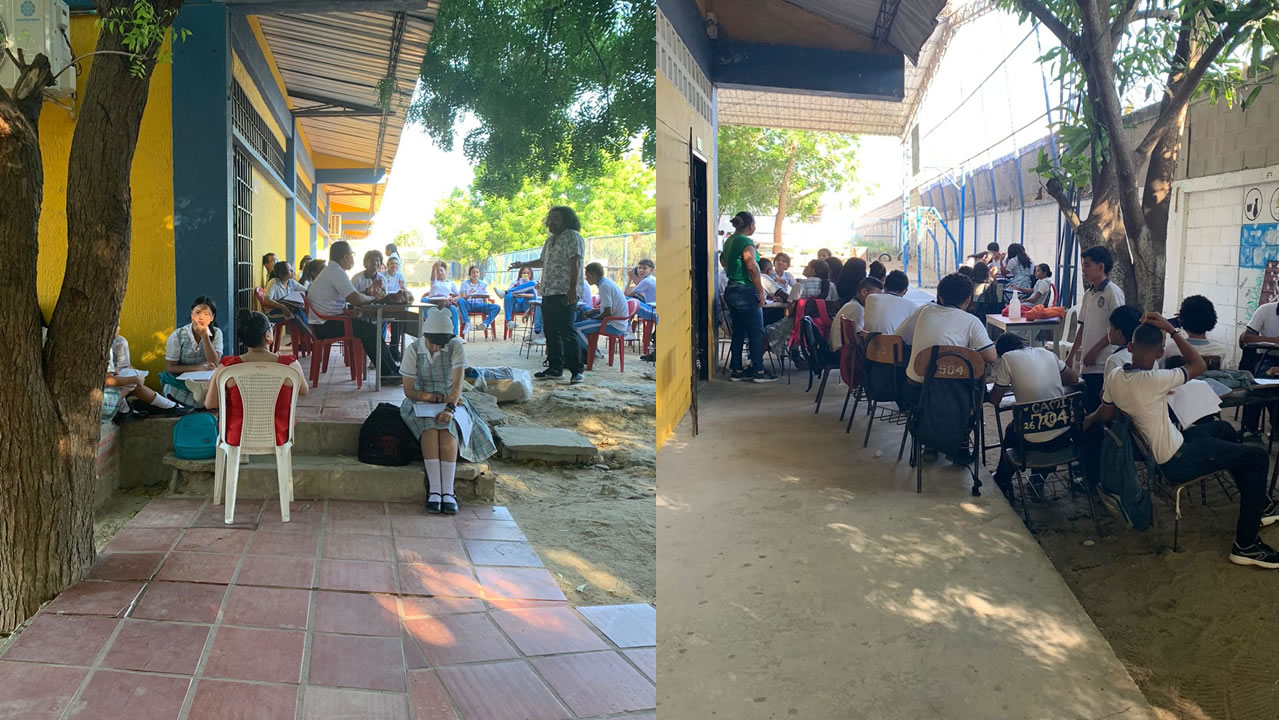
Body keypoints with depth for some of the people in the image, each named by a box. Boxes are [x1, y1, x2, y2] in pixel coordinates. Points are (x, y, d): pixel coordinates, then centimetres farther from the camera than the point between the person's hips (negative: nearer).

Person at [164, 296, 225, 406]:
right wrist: (198, 368, -19)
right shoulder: (177, 336, -7)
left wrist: (204, 336, -18)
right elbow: (170, 367, -7)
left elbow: (214, 364, -11)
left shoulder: (216, 333, 0)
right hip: (180, 390, -2)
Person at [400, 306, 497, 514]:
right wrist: (435, 397, -16)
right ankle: (434, 490, -38)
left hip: (451, 402, 0)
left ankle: (448, 491, -37)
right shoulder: (413, 350, -6)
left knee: (447, 426, -33)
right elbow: (409, 390, -6)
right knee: (430, 427, -33)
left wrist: (450, 407, -35)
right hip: (421, 402, 0)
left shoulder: (456, 347, -8)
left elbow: (457, 383, -19)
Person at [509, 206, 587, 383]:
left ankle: (576, 370, -8)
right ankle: (555, 368, 20)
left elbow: (575, 264, -18)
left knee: (567, 332, -11)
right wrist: (524, 265, 31)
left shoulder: (572, 237, -8)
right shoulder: (551, 239, 20)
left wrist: (572, 289, -26)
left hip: (564, 294, -9)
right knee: (551, 332, 12)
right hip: (548, 293, 9)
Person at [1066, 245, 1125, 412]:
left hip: (1104, 365, -7)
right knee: (1089, 408, 9)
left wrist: (1094, 351, -13)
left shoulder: (1113, 292, -8)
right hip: (1088, 364, 7)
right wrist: (1071, 356, 16)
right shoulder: (1088, 295, 15)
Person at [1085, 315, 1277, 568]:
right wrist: (1171, 330, -14)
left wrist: (1089, 420, 29)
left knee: (1223, 428, 29)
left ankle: (1257, 506, 38)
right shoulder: (1154, 380, -30)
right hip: (1177, 462, -9)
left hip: (1154, 450, 9)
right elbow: (1199, 365, -15)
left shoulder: (1114, 376, -8)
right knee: (1257, 456, 1)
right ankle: (1246, 545, 6)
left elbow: (1105, 415, 7)